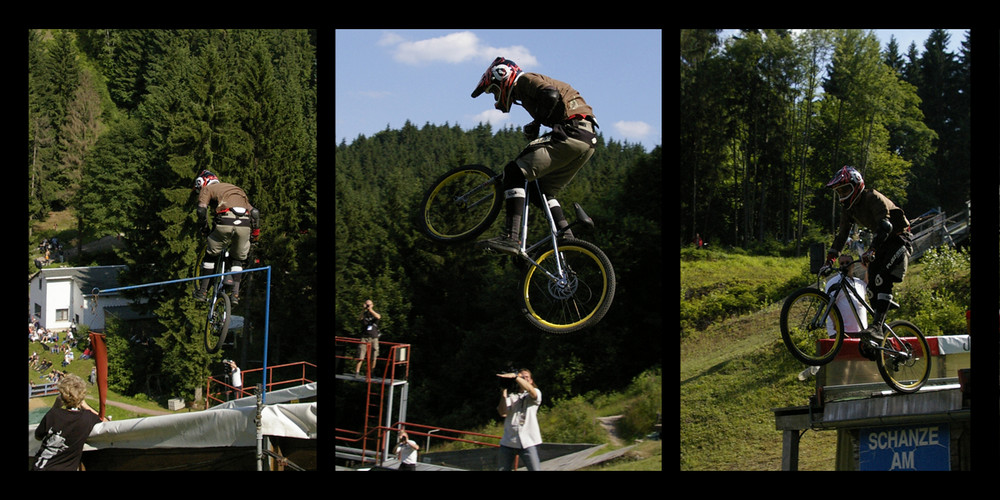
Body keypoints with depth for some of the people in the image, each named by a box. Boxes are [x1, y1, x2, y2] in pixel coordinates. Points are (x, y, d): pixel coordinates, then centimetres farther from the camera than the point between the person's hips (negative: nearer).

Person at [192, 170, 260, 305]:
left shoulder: (207, 189, 22)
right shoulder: (236, 188, 37)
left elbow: (201, 210, 3)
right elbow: (255, 212, 25)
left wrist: (206, 229, 16)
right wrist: (255, 233, 29)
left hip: (225, 223, -4)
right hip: (244, 225, 4)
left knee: (211, 255, 17)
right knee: (238, 258, 22)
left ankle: (203, 291, 19)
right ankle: (235, 294, 11)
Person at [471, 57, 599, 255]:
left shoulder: (525, 80, 3)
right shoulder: (526, 91, 32)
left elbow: (551, 95, -17)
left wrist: (535, 123, -8)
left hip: (571, 134, -10)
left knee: (514, 172, -15)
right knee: (543, 192, 18)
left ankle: (510, 238, -25)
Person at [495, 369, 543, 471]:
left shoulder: (536, 393, 9)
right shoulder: (511, 396, 14)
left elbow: (531, 390, -17)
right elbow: (503, 413, -3)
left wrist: (514, 376, -26)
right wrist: (503, 392, -8)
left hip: (528, 442, -2)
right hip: (508, 442, 3)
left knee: (535, 468, -10)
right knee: (502, 469, 4)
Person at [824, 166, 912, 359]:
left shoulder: (873, 198, -22)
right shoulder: (849, 209, 4)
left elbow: (885, 225, -35)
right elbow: (842, 235, 11)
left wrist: (871, 250, -46)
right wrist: (831, 257, 0)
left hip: (900, 239, -8)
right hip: (882, 243, 8)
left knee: (883, 280, -26)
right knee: (873, 284, -4)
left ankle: (876, 326, -36)